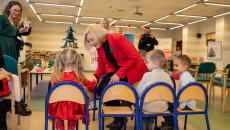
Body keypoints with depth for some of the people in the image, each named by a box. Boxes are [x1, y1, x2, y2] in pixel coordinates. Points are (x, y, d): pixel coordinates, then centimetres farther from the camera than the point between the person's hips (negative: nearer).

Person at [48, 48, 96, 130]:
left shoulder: (56, 76, -9)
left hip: (58, 109, 0)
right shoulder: (79, 77, -9)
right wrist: (94, 81, 34)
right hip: (74, 110, 0)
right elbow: (91, 86, 11)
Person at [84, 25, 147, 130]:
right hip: (116, 69, 8)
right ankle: (117, 117, 6)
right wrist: (95, 76, -15)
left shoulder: (117, 38, -19)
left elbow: (133, 58, -21)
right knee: (99, 89, -11)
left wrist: (119, 74, -25)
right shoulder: (99, 47, 4)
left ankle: (119, 120, 0)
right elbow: (101, 66, 7)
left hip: (132, 68, -7)